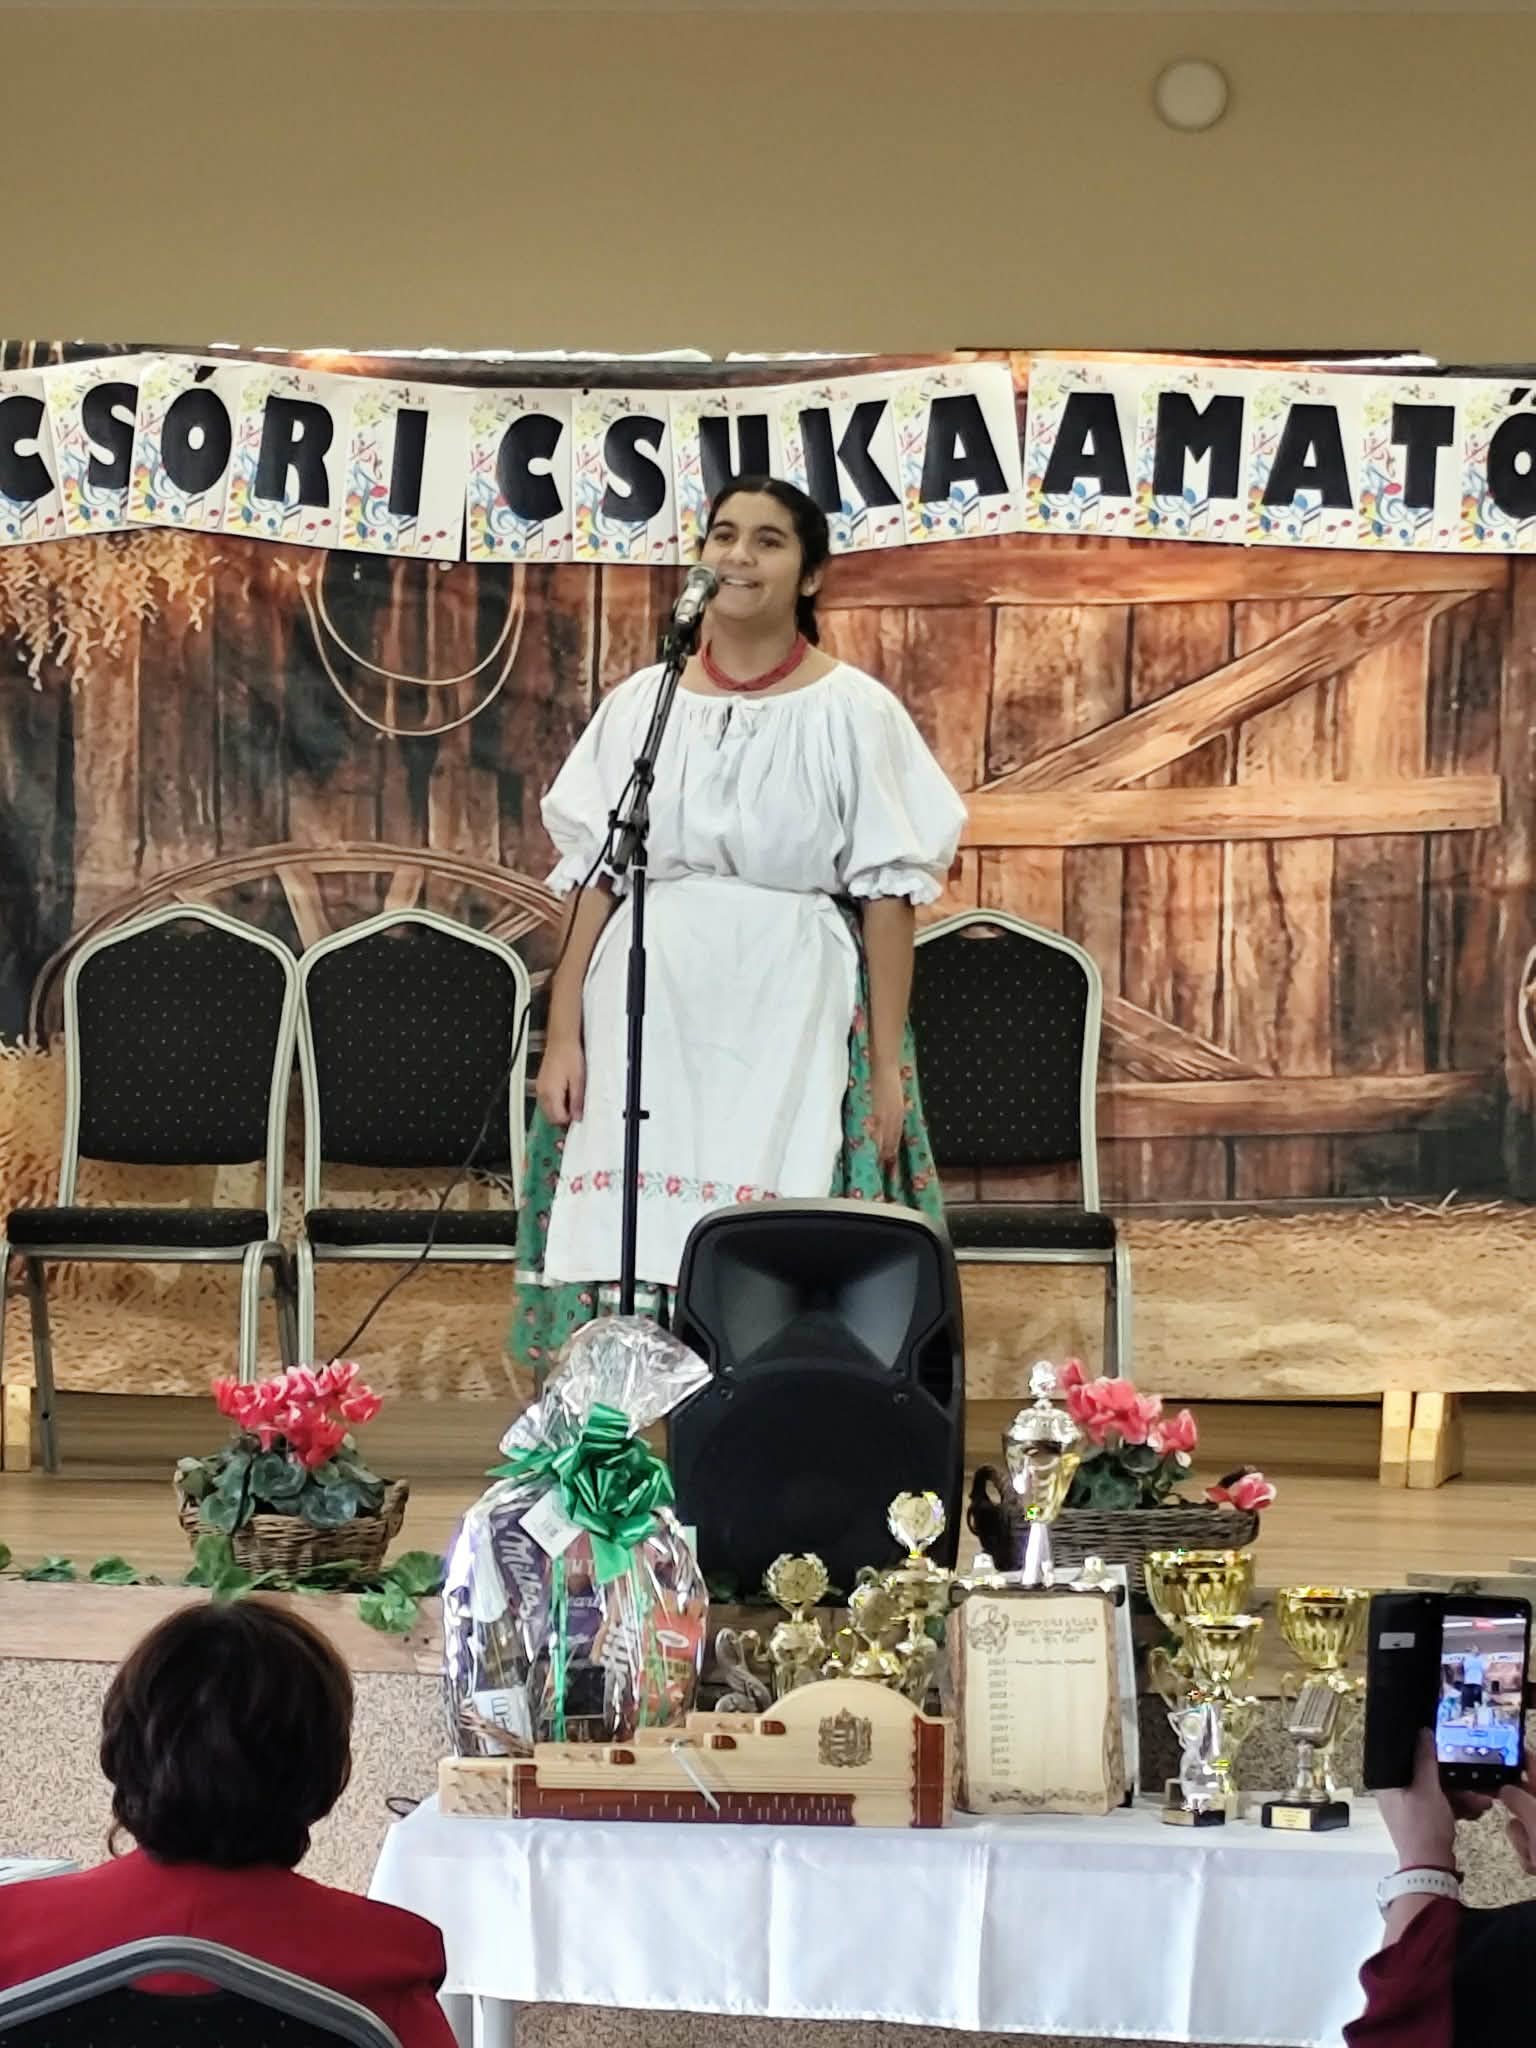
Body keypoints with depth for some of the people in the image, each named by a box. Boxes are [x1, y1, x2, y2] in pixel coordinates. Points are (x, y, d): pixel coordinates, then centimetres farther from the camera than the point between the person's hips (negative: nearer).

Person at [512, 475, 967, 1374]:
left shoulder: (853, 711, 2)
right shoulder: (640, 703, 9)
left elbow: (888, 893, -1)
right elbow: (593, 878, 8)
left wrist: (886, 1062, -6)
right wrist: (563, 1037, 0)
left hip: (794, 1017, -2)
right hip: (650, 1009, 2)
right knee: (625, 1254, -3)